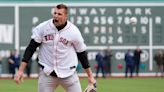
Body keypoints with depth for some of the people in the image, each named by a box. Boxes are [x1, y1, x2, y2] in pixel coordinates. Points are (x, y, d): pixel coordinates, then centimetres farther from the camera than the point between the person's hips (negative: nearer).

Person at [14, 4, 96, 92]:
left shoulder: (74, 31, -6)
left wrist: (90, 76, 7)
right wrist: (21, 70, -9)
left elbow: (82, 53, 4)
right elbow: (31, 48, -3)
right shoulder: (42, 28, -5)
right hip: (47, 74, 1)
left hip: (68, 74, 0)